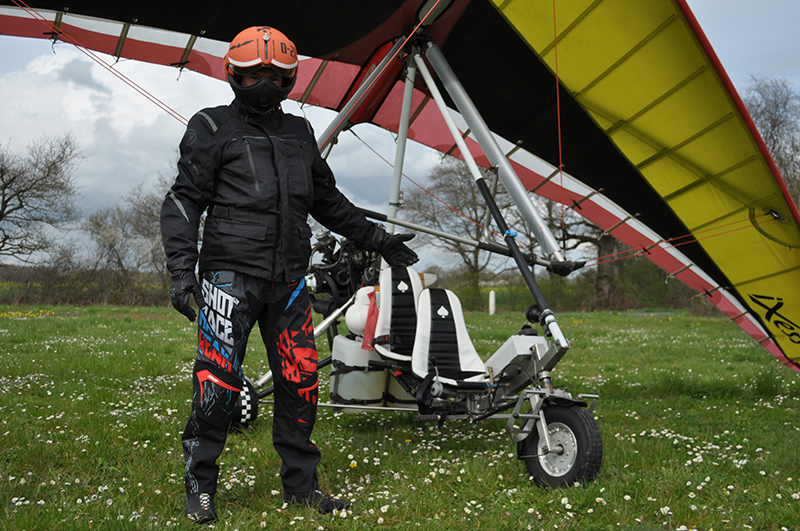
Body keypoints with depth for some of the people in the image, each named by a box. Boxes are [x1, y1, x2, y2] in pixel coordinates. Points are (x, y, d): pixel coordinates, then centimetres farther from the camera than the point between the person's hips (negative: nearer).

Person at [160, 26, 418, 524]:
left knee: (301, 382, 4)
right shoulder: (213, 127, 4)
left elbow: (328, 200, 28)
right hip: (231, 274, -4)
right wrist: (182, 268, -14)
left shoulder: (300, 133, 20)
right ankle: (200, 484, 11)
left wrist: (377, 238, 26)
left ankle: (301, 482, 18)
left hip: (289, 280, 5)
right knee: (218, 383, -6)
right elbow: (185, 201, -2)